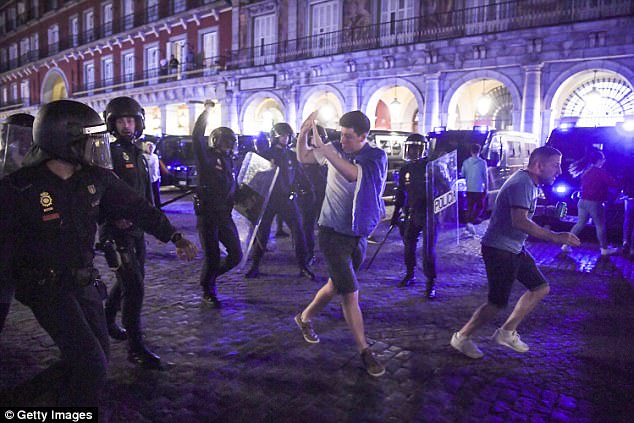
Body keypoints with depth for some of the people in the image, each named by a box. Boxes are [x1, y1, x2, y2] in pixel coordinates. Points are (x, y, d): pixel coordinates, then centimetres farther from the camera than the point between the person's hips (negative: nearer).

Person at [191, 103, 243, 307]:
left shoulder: (229, 161, 15)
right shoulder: (207, 156, -5)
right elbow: (197, 136, -21)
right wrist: (206, 111, -16)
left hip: (225, 214, 6)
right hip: (207, 214, -6)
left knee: (236, 255, 6)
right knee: (212, 257, 0)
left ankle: (210, 276, 32)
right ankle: (207, 291, 25)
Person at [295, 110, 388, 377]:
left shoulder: (377, 156, -7)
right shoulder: (335, 149, -3)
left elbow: (354, 173, -27)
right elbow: (303, 157, 9)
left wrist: (323, 148, -32)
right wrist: (303, 134, -10)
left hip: (358, 235, 3)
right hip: (333, 232, -2)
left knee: (336, 286, 19)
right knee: (350, 293, -6)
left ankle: (305, 318, 44)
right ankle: (365, 351, 6)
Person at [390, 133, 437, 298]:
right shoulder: (405, 170, 7)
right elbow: (400, 193, 14)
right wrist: (396, 213, 14)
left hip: (428, 214, -5)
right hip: (411, 215, 5)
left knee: (428, 250, -5)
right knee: (409, 247, 13)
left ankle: (430, 284, 6)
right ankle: (410, 275, 33)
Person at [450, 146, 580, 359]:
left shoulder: (530, 184, 12)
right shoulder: (522, 184, -21)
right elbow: (520, 221, -32)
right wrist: (554, 237, -30)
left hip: (514, 249, 10)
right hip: (499, 250, -10)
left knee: (541, 288, 12)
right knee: (498, 303, -3)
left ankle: (506, 332, 19)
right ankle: (462, 337, 14)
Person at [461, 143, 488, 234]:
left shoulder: (466, 162, 2)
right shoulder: (482, 162, -8)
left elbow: (462, 174, 10)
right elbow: (485, 176, -5)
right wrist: (486, 188, 4)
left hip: (469, 189, 3)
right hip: (479, 189, -3)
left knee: (470, 207, 12)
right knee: (480, 206, 8)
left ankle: (468, 223, 10)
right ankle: (471, 222, -10)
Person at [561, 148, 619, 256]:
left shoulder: (586, 171, 8)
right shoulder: (601, 172, -13)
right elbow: (613, 184, -9)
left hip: (583, 201, 7)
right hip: (594, 203, -6)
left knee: (580, 224, 13)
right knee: (600, 225, 8)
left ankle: (566, 245, 10)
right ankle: (604, 249, 20)